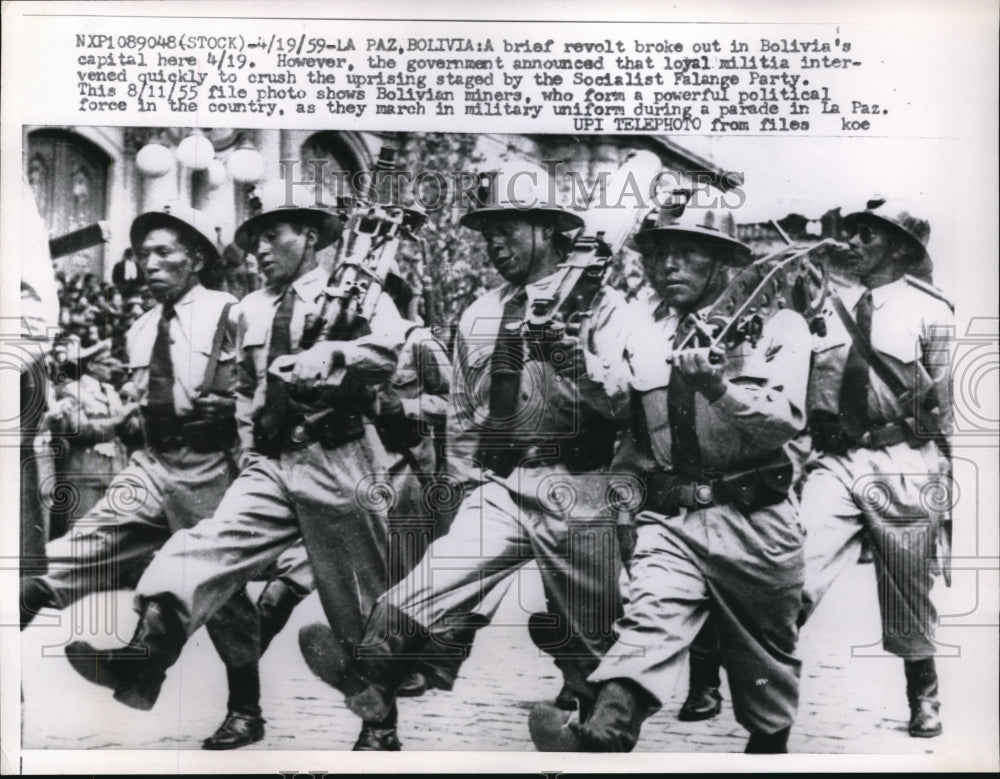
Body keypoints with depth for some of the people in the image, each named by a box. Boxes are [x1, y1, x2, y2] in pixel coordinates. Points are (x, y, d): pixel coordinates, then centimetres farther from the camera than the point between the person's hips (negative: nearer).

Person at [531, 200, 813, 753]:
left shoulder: (773, 324, -2)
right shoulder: (638, 328, 7)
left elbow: (787, 420, -16)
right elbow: (624, 421, 19)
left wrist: (719, 388, -31)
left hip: (754, 521, -1)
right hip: (669, 517, 1)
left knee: (765, 657, 15)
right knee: (650, 615, -25)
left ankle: (768, 743, 37)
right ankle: (601, 735, -40)